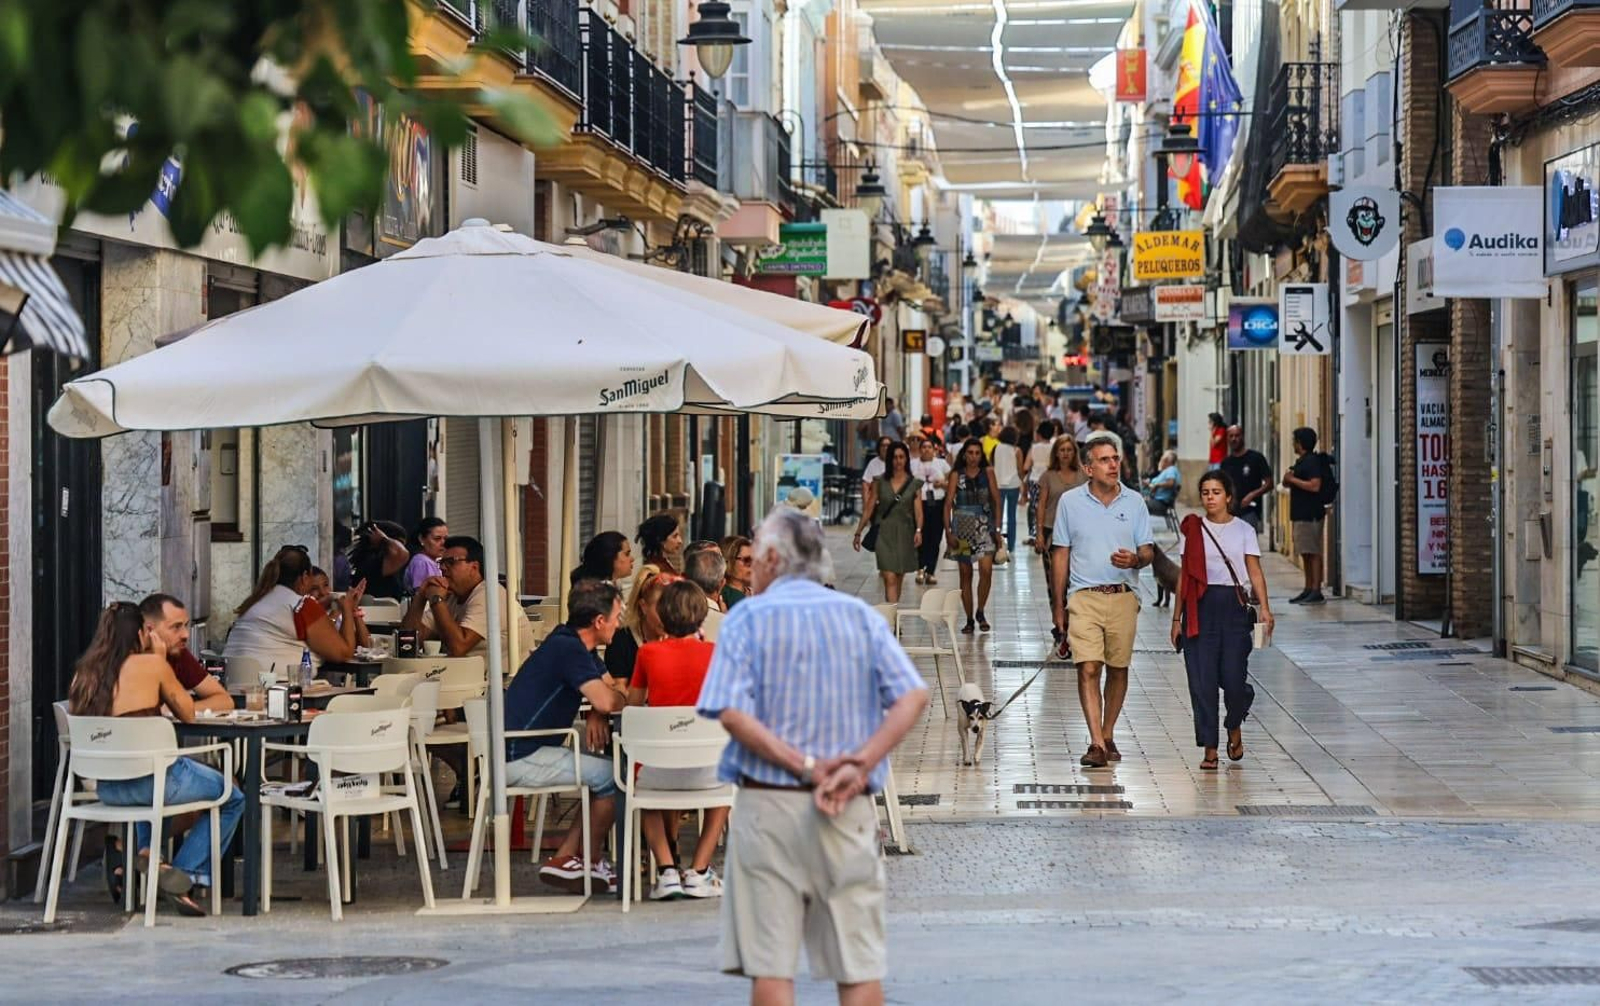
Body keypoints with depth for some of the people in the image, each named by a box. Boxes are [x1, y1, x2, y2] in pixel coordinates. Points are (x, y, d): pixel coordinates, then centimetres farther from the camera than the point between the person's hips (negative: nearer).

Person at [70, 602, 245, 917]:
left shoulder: (84, 673, 4)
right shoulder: (151, 665, -7)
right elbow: (187, 714, 5)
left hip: (105, 788, 6)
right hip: (153, 781, -6)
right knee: (232, 798, 17)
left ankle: (145, 855, 20)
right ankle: (188, 876, 8)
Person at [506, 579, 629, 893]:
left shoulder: (573, 644, 14)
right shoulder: (569, 649, -19)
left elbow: (610, 684, 21)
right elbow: (604, 699, -30)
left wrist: (597, 716, -2)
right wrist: (623, 697, -5)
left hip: (529, 751, 11)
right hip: (520, 758, -11)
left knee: (604, 773, 10)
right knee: (610, 776, -11)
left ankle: (564, 859, 8)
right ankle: (590, 861, 7)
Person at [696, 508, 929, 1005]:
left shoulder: (750, 617, 1)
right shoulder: (861, 615, 9)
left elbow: (731, 712, -13)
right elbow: (913, 696, -4)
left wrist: (805, 767, -13)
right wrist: (857, 767, -10)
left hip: (768, 803, -2)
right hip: (850, 813, 2)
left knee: (770, 966, 1)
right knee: (859, 965, 5)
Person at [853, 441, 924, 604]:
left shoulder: (914, 484, 4)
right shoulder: (880, 482, 4)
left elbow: (918, 510, -4)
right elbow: (868, 509, 7)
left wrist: (918, 530, -21)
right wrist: (858, 533, 4)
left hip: (905, 534, 2)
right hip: (884, 534, -2)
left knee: (899, 578, 11)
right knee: (889, 579, -13)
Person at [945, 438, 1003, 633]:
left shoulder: (987, 473, 5)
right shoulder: (956, 475, 2)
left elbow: (996, 500, 8)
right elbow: (948, 504, 1)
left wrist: (997, 527, 3)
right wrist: (948, 531, -7)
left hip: (984, 526, 0)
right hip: (962, 527, 0)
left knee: (986, 570, -17)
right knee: (965, 575, 4)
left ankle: (980, 612, 1)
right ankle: (969, 619, 12)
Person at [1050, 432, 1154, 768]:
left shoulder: (1134, 502, 6)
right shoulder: (1070, 501, 4)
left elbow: (1148, 552, 9)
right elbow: (1061, 554, 9)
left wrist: (1135, 559, -17)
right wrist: (1058, 606, 8)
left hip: (1123, 597, 2)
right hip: (1084, 597, -2)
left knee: (1118, 669, 7)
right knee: (1088, 668, -12)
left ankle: (1108, 736, 22)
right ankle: (1096, 743, -16)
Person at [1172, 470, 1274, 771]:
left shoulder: (1243, 530, 5)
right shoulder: (1192, 530, 8)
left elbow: (1254, 570, -3)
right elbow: (1185, 576, 10)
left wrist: (1264, 607, -17)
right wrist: (1177, 618, 7)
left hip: (1233, 604, -1)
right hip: (1200, 607, 1)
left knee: (1233, 678, -7)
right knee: (1202, 681, -3)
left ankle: (1235, 727, 25)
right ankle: (1210, 749, 4)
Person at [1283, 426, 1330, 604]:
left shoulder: (1312, 461, -13)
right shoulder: (1301, 462, 19)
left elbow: (1315, 485, -24)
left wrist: (1292, 480, -16)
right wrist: (1288, 480, 7)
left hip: (1311, 514, -11)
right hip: (1301, 514, 11)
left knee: (1313, 553, -9)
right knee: (1306, 554, 12)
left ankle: (1316, 591, -10)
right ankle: (1308, 590, 16)